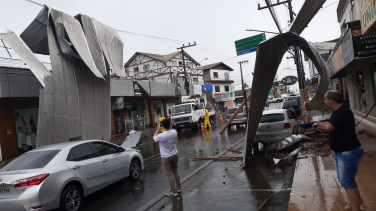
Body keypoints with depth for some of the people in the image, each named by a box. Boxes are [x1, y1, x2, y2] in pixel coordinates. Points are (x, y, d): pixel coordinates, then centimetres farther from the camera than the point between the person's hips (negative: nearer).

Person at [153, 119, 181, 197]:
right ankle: (178, 187, 31)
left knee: (169, 174, 5)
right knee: (175, 171, 20)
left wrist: (158, 129, 2)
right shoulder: (174, 132, -11)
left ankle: (173, 191, 11)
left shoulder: (161, 136, -25)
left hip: (166, 158, -5)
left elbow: (154, 138, -2)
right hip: (175, 155, 5)